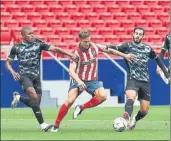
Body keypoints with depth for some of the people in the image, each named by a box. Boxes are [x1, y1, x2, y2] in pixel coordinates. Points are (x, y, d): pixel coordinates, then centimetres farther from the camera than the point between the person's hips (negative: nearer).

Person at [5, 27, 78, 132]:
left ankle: (18, 98, 30)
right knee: (34, 97, -25)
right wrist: (12, 72, -8)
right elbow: (8, 63, 13)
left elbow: (55, 49, -5)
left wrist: (70, 54, -16)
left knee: (35, 104, 1)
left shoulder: (38, 44, 5)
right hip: (24, 75, -3)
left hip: (36, 76, 3)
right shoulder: (16, 48, 4)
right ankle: (42, 124, -21)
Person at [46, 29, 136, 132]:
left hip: (92, 80, 3)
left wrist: (125, 55, 13)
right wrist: (78, 81, -46)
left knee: (102, 96, -23)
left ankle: (81, 108, -5)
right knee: (70, 101, -20)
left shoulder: (95, 46, -7)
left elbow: (109, 51, 11)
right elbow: (71, 71, -27)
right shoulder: (76, 53, -18)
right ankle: (56, 125, -8)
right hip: (79, 80, -3)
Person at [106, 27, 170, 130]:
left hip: (145, 82, 4)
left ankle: (134, 120, 33)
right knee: (131, 97, -35)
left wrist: (166, 73, 24)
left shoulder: (148, 48, 10)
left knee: (145, 110, 3)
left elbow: (157, 59, 25)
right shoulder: (128, 46, 0)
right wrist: (107, 47, -39)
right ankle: (126, 118, -53)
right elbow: (115, 48, -18)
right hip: (133, 79, -4)